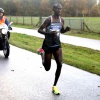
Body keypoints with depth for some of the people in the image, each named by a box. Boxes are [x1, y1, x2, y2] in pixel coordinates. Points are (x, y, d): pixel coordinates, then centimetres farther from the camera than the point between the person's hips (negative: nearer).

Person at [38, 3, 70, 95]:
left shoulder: (62, 20, 0)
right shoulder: (49, 19, -16)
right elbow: (39, 30, -15)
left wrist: (66, 29, -7)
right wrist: (49, 33, -31)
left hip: (57, 45, 4)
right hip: (48, 45, -4)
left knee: (59, 65, -10)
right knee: (47, 68, 6)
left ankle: (54, 86, 7)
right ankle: (42, 53, 36)